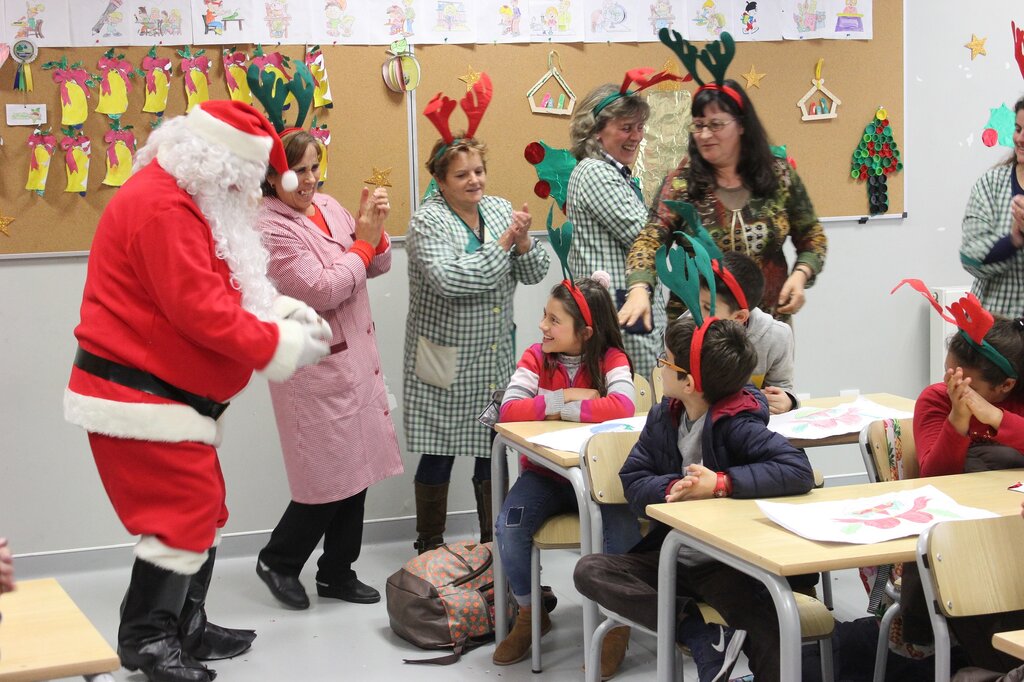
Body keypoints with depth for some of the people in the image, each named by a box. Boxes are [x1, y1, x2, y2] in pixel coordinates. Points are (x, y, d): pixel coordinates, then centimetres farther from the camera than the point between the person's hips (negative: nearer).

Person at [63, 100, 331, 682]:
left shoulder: (189, 200, 14)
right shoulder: (163, 207, -22)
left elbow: (225, 287, 18)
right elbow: (201, 310, -26)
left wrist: (282, 309, 2)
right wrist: (281, 346, -18)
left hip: (170, 395, 11)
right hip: (139, 396, -11)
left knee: (201, 513, 15)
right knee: (183, 517, -8)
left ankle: (187, 628, 25)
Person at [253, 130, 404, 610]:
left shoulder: (327, 206, 8)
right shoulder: (269, 228, -15)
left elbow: (376, 266, 12)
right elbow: (321, 291, -21)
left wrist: (375, 232, -7)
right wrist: (363, 242, -13)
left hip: (356, 357, 8)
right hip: (314, 368, -8)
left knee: (356, 470, 12)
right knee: (332, 476, -2)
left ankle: (338, 572, 25)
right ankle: (278, 561, 19)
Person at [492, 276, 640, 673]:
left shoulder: (611, 359, -9)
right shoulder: (536, 358, -3)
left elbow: (622, 406, -30)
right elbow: (510, 410, -18)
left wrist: (558, 409, -23)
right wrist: (567, 396, -23)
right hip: (545, 473, 2)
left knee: (624, 530, -29)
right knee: (508, 528, -23)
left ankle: (619, 624, -3)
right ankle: (530, 614, 5)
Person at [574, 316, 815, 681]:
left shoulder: (736, 426, -15)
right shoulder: (663, 417, 4)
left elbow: (799, 471, -28)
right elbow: (632, 480, 2)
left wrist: (721, 483, -30)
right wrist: (671, 488, -20)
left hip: (730, 565, -7)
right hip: (670, 555, 7)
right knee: (590, 570, -17)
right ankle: (696, 634, -23)